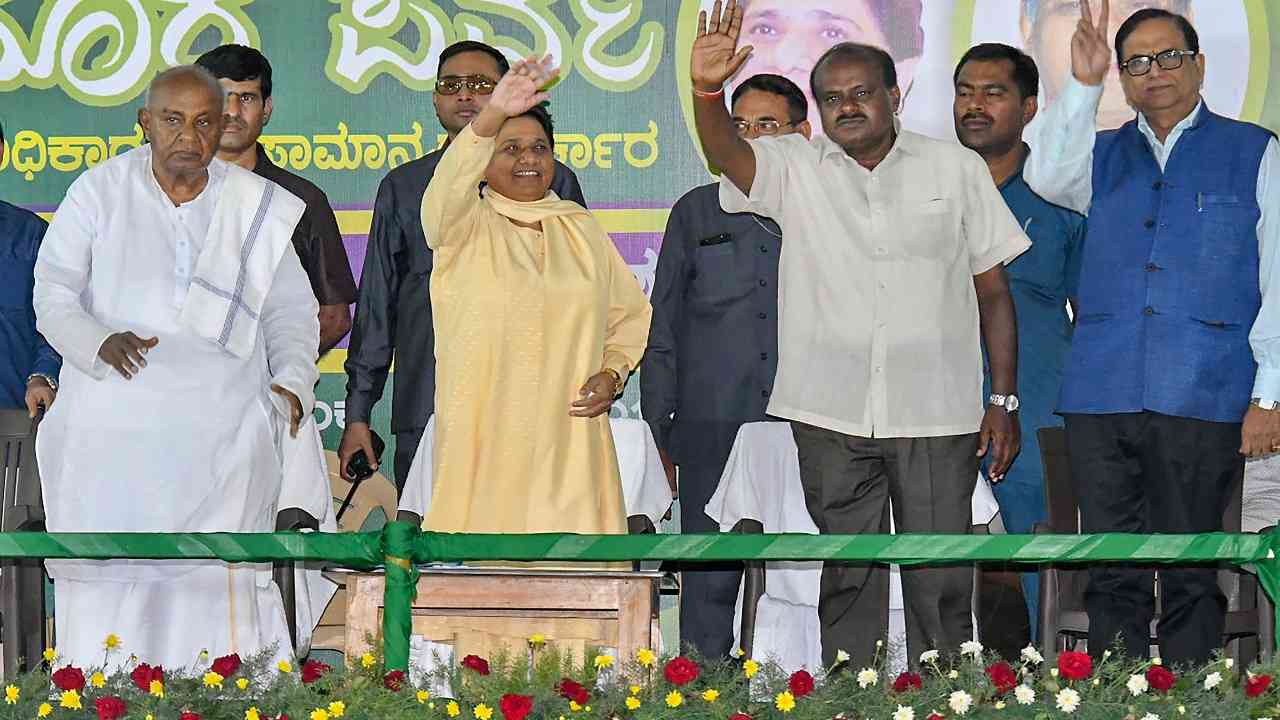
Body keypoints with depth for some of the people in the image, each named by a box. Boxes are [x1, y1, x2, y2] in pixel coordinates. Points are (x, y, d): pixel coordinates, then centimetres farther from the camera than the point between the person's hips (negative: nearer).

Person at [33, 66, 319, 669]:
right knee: (106, 586, -7)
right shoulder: (98, 192, 8)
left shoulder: (259, 207, 13)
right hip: (113, 432, 0)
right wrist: (100, 342, -15)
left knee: (220, 583, -11)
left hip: (219, 432, 1)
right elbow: (53, 292, 5)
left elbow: (292, 310, 20)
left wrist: (292, 381, 2)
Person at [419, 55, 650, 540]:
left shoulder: (580, 227, 15)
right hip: (483, 437, -3)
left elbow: (631, 314, 22)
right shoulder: (464, 227, 4)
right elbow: (446, 192, -20)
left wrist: (613, 373, 2)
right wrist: (493, 114, -34)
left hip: (568, 435, 3)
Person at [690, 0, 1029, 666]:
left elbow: (993, 291, 8)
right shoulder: (794, 169, 6)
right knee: (845, 579, 7)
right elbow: (726, 152, -15)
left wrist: (1004, 400, 3)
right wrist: (707, 91, -36)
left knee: (941, 583, 1)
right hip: (832, 412, 1)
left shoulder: (956, 169, 6)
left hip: (935, 412, -1)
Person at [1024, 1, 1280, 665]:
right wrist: (1082, 85, -12)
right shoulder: (1105, 156, 19)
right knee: (1113, 578, 4)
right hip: (1101, 396, 3)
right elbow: (1047, 178, -4)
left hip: (1201, 397, -3)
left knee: (1189, 579, 0)